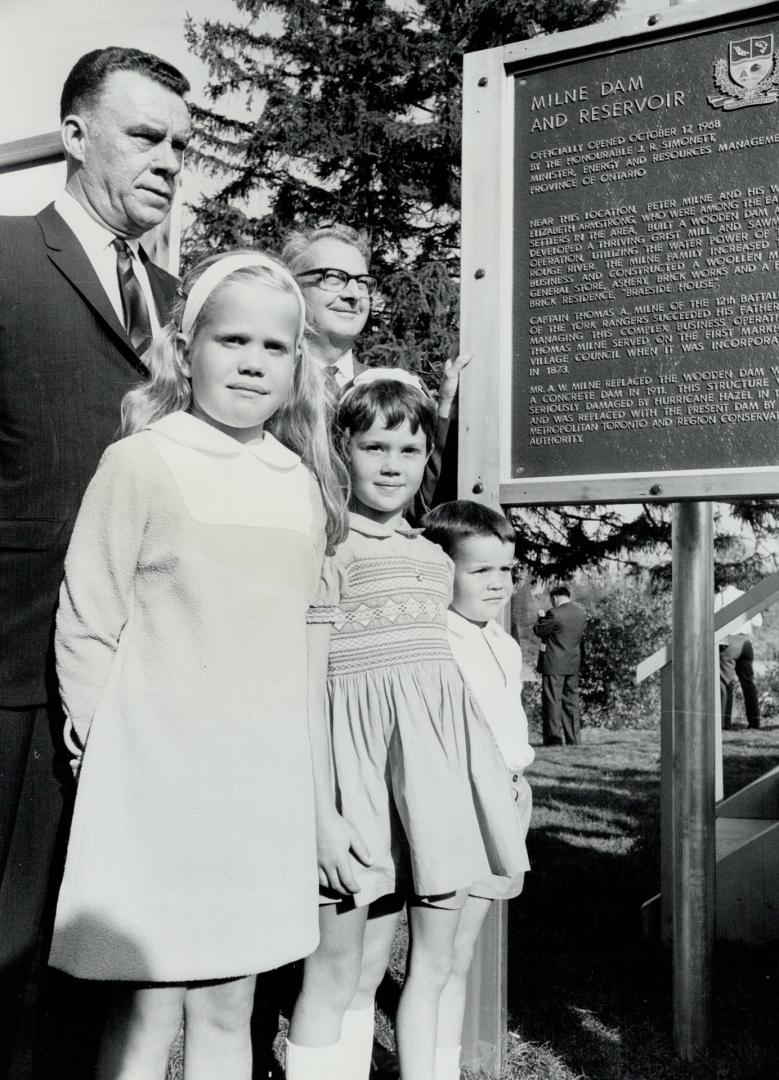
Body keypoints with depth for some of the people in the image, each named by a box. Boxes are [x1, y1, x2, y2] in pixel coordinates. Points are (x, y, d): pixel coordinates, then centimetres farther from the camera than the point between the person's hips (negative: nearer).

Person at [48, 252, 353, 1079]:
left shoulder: (303, 485, 7)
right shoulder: (142, 462, -8)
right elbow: (86, 627, -5)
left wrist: (320, 800, 15)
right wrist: (110, 752, -4)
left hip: (264, 785, 5)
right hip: (157, 781, -4)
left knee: (229, 1011, 15)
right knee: (147, 1009, 5)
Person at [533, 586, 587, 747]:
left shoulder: (554, 614, -16)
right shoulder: (582, 613, 5)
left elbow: (538, 631, -8)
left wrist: (541, 618, 12)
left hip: (554, 664, -7)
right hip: (574, 665, 7)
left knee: (552, 701, 0)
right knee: (571, 700, 12)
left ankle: (555, 738, -1)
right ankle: (573, 739, 14)